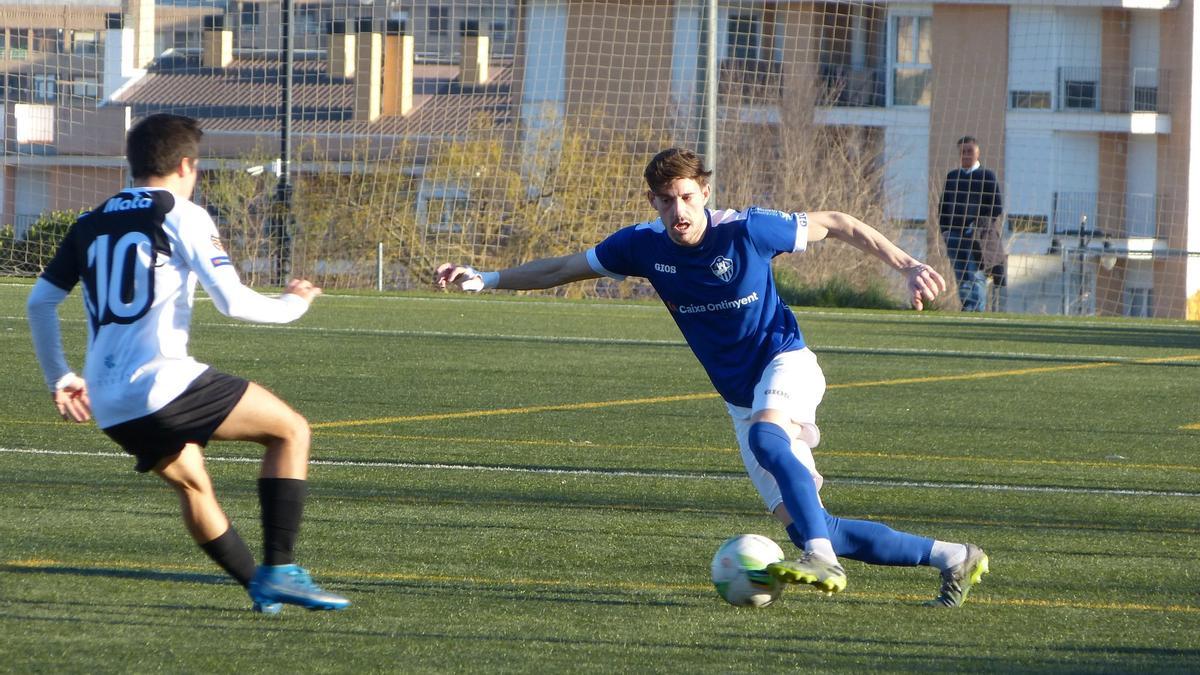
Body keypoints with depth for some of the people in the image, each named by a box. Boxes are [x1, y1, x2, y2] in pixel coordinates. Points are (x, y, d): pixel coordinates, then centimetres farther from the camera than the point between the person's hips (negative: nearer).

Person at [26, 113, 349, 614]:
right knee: (291, 430, 5)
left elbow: (39, 301, 18)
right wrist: (294, 304, 9)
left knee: (190, 482, 27)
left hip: (109, 407, 7)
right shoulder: (181, 215, -1)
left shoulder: (90, 224, 18)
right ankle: (279, 570, -4)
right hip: (162, 382, -7)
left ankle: (260, 587, 24)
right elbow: (233, 301, -9)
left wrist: (59, 378, 27)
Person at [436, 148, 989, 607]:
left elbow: (836, 224, -7)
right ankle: (952, 557, 12)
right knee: (805, 526, -1)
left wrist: (907, 267, -13)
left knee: (766, 437, -40)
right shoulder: (643, 245, -7)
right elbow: (563, 269, 5)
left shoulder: (746, 231, -18)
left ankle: (822, 558, -46)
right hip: (740, 397, 5)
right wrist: (484, 279, -3)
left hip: (785, 364, -5)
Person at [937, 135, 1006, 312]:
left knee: (976, 277, -15)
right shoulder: (952, 176, 18)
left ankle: (976, 309, -22)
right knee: (961, 278, 3)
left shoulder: (987, 176, 4)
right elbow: (943, 205, 19)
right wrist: (945, 229, 6)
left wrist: (980, 226, -12)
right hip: (955, 234, 5)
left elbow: (997, 206, -1)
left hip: (978, 236, -5)